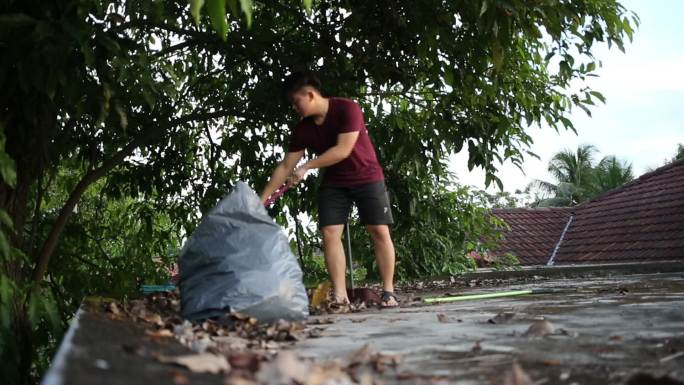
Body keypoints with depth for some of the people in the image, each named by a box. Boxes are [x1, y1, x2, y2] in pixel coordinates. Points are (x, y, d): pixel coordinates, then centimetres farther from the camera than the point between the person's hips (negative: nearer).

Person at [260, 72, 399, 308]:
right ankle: (339, 294, -9)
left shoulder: (347, 109, -21)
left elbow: (342, 150, -27)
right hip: (334, 183, 4)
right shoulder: (302, 129, -6)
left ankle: (388, 291, -1)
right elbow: (285, 167, -3)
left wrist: (306, 167, -25)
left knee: (379, 231, -8)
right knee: (329, 233, -9)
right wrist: (262, 199, -8)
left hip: (367, 177, -4)